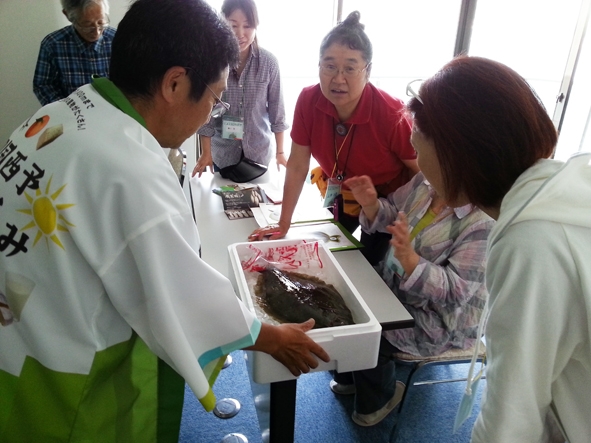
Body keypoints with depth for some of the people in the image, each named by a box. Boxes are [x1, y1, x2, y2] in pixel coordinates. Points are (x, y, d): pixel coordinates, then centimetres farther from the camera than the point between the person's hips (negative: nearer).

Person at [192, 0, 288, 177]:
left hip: (259, 149, 1)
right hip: (223, 151, 0)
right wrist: (206, 152, -4)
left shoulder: (269, 62, -12)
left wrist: (280, 151, 0)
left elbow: (276, 108, -4)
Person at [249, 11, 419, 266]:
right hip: (341, 192, 4)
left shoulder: (392, 115, -33)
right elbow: (297, 166, -13)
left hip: (386, 200, -3)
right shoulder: (308, 101, -22)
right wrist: (283, 225, -10)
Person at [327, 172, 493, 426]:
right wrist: (371, 204, -17)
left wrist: (408, 257, -43)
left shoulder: (482, 223, -27)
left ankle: (379, 397, 15)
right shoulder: (425, 182, -9)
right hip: (394, 288, 7)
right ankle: (350, 375, 25)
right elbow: (391, 215, 6)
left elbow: (455, 292, -29)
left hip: (441, 318, -7)